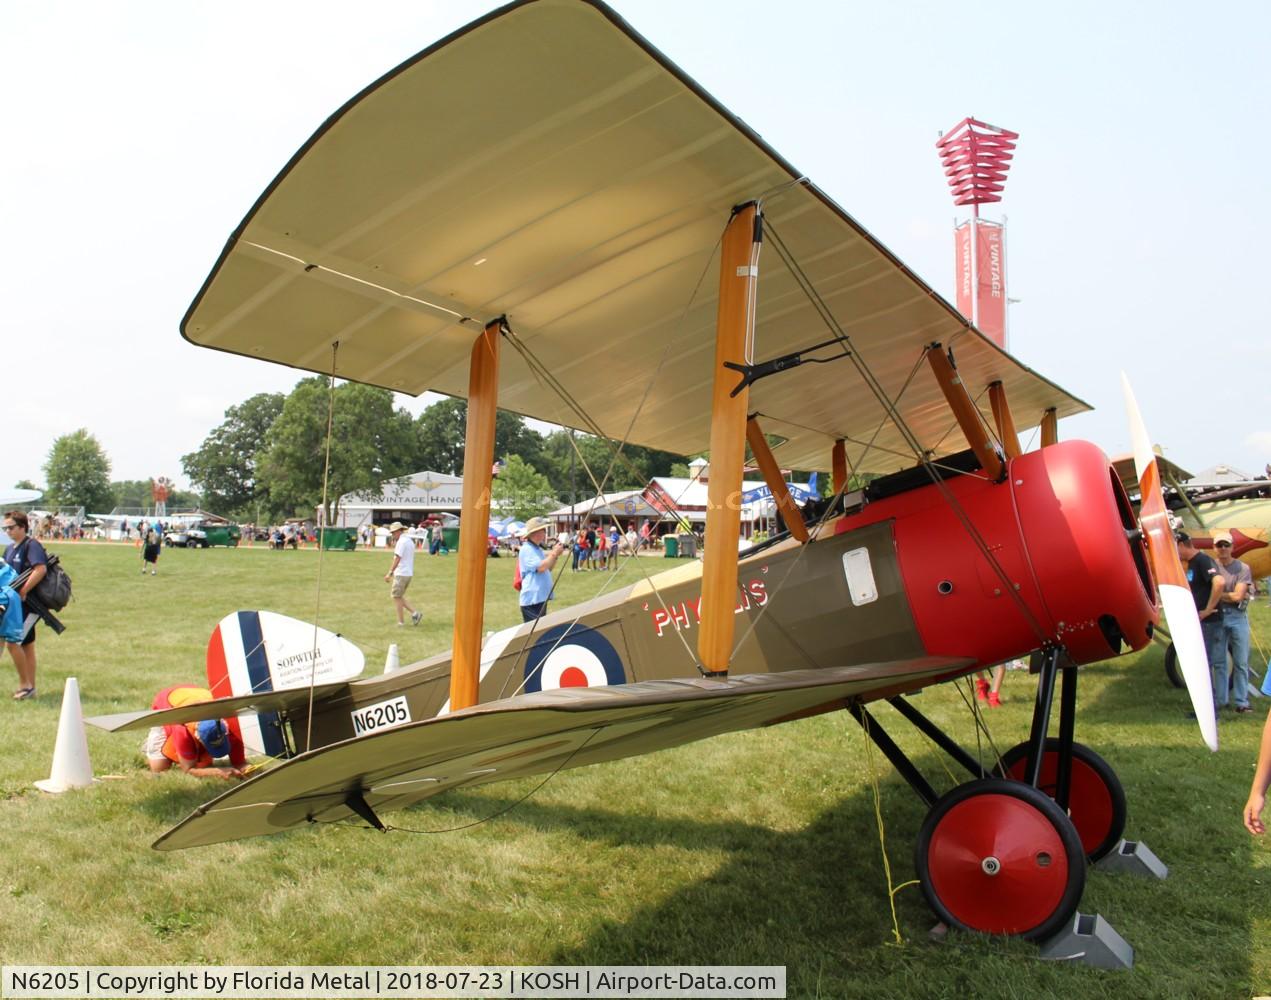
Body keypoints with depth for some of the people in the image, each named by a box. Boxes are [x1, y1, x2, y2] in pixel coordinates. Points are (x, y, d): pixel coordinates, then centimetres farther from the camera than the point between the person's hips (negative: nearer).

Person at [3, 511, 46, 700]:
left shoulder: (32, 545, -13)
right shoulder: (9, 549, 14)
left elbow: (41, 569, -26)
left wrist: (23, 591, -24)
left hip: (28, 604, -9)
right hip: (16, 604, 9)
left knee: (13, 642, -11)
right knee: (27, 646, 12)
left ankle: (25, 685, 0)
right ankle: (30, 688, 18)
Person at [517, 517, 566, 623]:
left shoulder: (538, 549, 16)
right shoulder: (526, 549, -14)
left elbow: (549, 568, 22)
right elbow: (541, 567, -23)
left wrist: (555, 555, 7)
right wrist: (554, 553, -14)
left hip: (541, 598, 10)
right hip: (532, 600, -10)